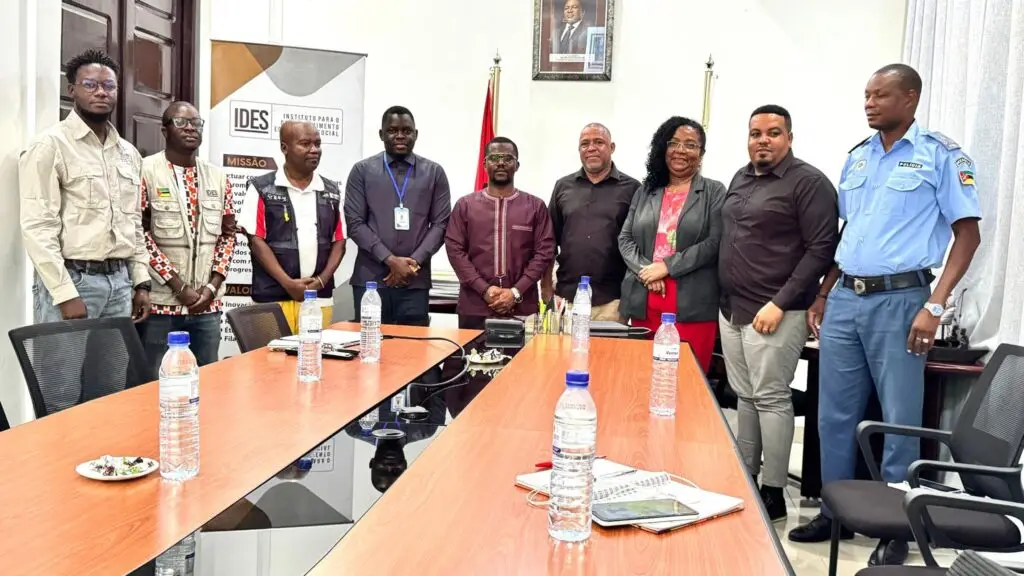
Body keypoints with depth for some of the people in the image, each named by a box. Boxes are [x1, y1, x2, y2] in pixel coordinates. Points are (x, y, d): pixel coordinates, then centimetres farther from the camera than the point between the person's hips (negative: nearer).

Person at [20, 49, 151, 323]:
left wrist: (141, 283, 9)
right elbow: (38, 227, -12)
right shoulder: (49, 146, -5)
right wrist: (66, 295, -18)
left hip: (120, 281, 6)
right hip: (72, 279, -6)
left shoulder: (129, 153, 15)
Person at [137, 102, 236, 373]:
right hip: (160, 301, -4)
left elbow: (228, 234, 10)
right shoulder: (146, 171, -5)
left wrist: (212, 286, -3)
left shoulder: (218, 177, 10)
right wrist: (180, 287, -12)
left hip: (208, 304, 5)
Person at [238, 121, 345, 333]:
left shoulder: (332, 192, 11)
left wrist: (322, 280, -4)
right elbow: (256, 240, -4)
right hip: (273, 298, -3)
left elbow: (339, 241, 10)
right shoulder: (261, 188, 0)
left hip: (320, 297, 3)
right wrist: (288, 283, -12)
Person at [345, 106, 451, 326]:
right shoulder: (362, 170, 5)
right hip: (370, 278, 0)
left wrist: (414, 262, -9)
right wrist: (390, 260, -11)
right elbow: (355, 223, -1)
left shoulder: (434, 173, 8)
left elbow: (440, 224, 4)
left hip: (416, 281, 1)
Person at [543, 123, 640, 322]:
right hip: (566, 297, 2)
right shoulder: (563, 186, 10)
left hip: (612, 300, -2)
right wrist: (546, 286, 6)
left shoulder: (631, 188, 2)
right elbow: (550, 241, 12)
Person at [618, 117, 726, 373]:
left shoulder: (714, 191, 4)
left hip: (692, 306, -3)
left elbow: (715, 243, -7)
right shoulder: (645, 191, 15)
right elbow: (625, 239, 10)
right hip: (643, 302, 4)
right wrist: (645, 271, -8)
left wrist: (667, 266, -14)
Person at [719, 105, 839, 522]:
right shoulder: (740, 179, 15)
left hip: (774, 313, -7)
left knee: (770, 399, -2)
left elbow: (822, 249, -13)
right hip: (731, 310, 7)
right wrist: (726, 296, 14)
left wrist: (780, 303, -17)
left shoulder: (808, 183, -7)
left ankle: (773, 492, 8)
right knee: (744, 397, 12)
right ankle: (745, 479, 23)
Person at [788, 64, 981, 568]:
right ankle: (836, 511, 26)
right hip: (844, 298, 6)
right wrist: (822, 297, 15)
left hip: (898, 299, -5)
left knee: (899, 418, 3)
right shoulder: (856, 157, 13)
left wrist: (934, 305, -15)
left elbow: (967, 234, -6)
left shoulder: (940, 155, -4)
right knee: (835, 414, 11)